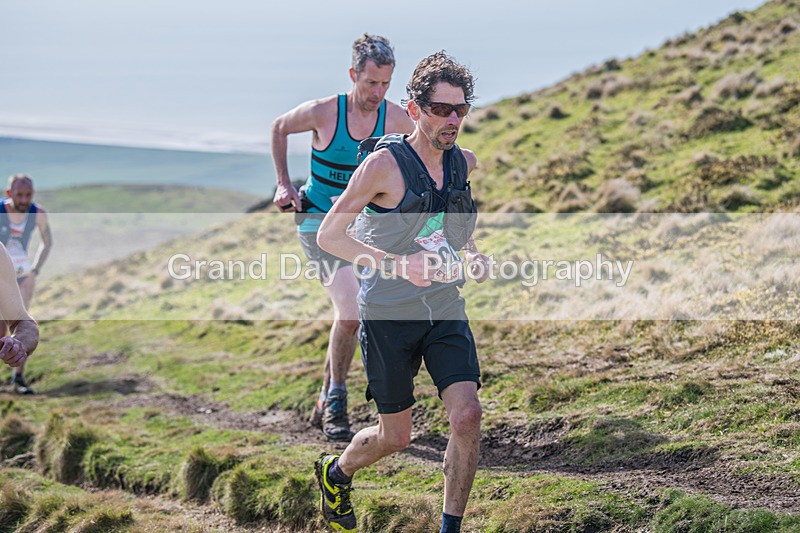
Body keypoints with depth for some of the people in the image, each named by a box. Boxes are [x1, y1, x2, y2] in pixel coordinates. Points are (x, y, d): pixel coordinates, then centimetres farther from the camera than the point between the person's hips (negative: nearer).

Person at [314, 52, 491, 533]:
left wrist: (474, 256, 2)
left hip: (446, 311, 4)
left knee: (467, 415, -13)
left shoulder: (466, 163, 3)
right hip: (390, 313, -4)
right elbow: (329, 235, -13)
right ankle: (336, 472, 39)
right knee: (396, 436, 6)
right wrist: (397, 263, -24)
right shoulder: (385, 164, -14)